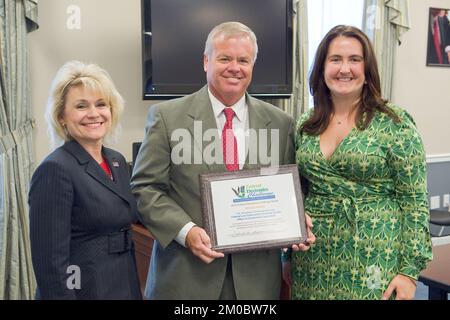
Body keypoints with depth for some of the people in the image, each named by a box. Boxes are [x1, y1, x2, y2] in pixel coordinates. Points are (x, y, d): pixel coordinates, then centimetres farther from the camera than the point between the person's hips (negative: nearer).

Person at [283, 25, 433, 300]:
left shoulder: (395, 123, -8)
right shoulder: (305, 126, 4)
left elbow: (415, 200, -8)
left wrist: (409, 270, -11)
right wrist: (289, 256, 12)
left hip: (372, 262, -4)